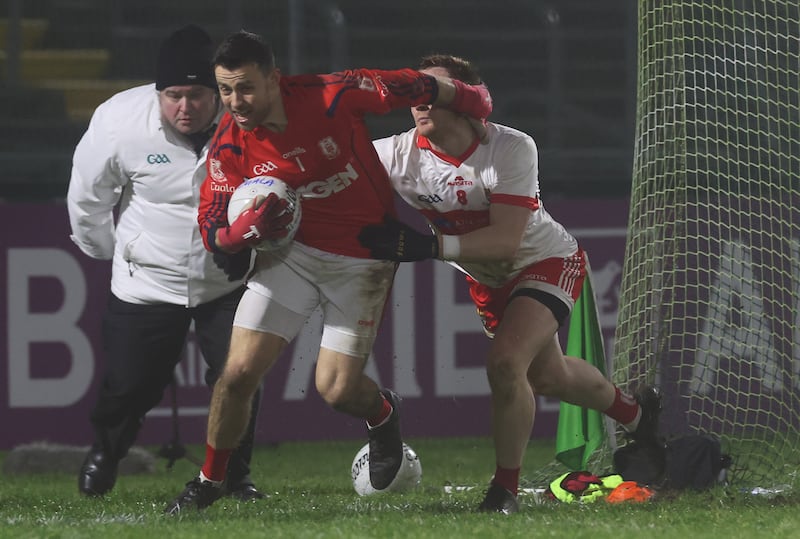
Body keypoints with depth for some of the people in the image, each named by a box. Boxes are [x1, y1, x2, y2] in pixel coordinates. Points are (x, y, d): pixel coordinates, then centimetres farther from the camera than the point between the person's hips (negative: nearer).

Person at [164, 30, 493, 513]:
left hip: (363, 262, -2)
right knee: (239, 373, -7)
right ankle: (208, 482, 16)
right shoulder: (231, 143, -14)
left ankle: (383, 412, 32)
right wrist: (249, 229, -32)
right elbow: (213, 232, -9)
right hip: (292, 252, 2)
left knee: (337, 390, -6)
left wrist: (475, 104, 4)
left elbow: (416, 88, -12)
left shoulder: (333, 96, -25)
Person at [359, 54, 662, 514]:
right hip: (487, 280, 6)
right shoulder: (400, 155, -21)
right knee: (547, 376, 21)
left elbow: (506, 239, -36)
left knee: (506, 364, -27)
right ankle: (637, 412, 51)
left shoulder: (511, 148, -31)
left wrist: (432, 245, -47)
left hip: (548, 262, -6)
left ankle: (506, 489, -10)